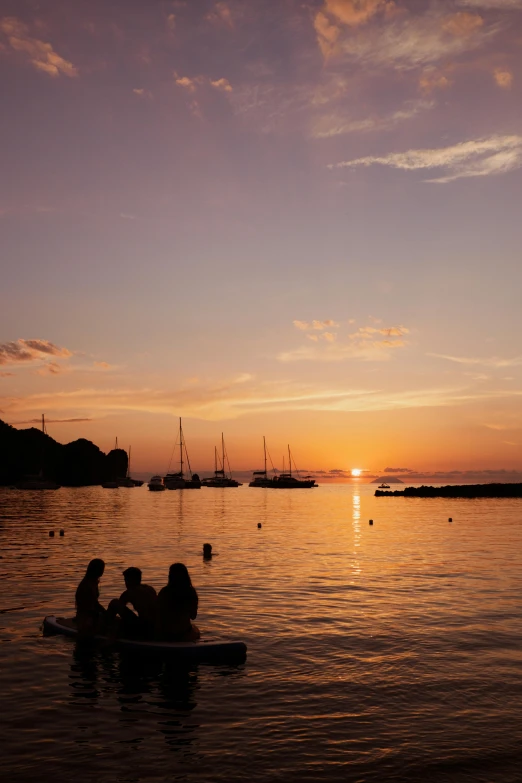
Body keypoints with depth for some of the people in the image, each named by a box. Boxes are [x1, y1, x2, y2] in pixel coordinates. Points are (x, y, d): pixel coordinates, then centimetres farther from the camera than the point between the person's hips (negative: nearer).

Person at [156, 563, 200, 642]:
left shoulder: (164, 592, -14)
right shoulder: (191, 592, -11)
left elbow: (158, 616, -10)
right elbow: (193, 616, -2)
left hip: (165, 635, 0)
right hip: (185, 635, 0)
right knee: (196, 630, 36)